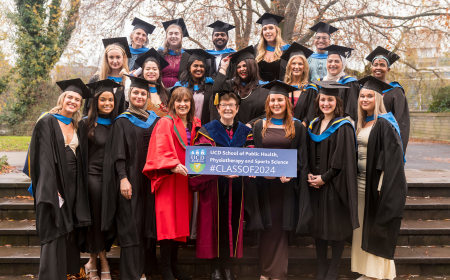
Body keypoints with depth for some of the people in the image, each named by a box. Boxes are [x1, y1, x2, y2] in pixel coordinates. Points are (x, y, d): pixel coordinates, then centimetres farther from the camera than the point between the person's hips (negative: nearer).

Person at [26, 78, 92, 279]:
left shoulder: (78, 127, 13)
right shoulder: (48, 122, -5)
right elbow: (43, 158, -12)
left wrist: (79, 188, 6)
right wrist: (51, 188, -20)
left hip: (73, 186, 6)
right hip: (53, 186, -6)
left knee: (69, 232, 10)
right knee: (54, 234, -5)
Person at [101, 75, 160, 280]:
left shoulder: (155, 120, 12)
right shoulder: (122, 121, 2)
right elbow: (118, 154, -6)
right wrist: (123, 178, -17)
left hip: (149, 179, 4)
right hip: (130, 179, -4)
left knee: (147, 224, 8)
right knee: (130, 226, -3)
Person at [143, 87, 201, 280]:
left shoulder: (194, 125, 12)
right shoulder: (165, 123, -5)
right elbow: (160, 152, -14)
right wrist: (173, 166, -29)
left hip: (186, 179, 6)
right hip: (168, 179, -6)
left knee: (181, 222, 10)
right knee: (169, 222, -5)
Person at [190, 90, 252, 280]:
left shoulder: (245, 132, 10)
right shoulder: (208, 131, 0)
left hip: (236, 185, 3)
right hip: (214, 184, -3)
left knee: (233, 222, 7)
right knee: (216, 223, 1)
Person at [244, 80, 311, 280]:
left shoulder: (297, 127, 4)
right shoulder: (260, 126, 8)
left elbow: (302, 157, 3)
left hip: (286, 184, -1)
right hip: (264, 183, 1)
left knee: (280, 227, 4)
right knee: (267, 227, 7)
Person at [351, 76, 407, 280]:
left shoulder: (384, 124, -13)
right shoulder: (362, 123, 12)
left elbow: (391, 158, -17)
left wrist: (382, 187, -21)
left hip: (377, 184, -8)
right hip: (361, 182, 8)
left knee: (377, 232, 0)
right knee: (363, 230, 13)